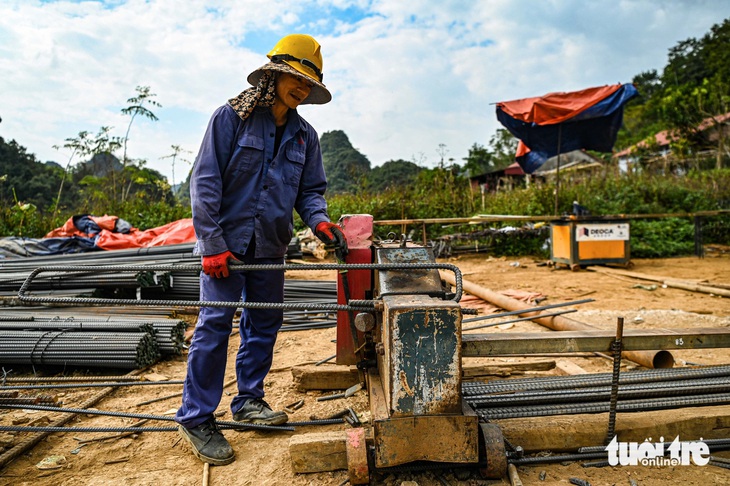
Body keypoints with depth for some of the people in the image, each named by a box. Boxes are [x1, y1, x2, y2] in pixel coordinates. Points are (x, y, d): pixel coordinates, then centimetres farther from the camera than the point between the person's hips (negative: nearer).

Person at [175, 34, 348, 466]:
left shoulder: (305, 135, 8)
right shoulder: (232, 117, -6)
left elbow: (310, 190, 10)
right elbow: (205, 181, -10)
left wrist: (320, 222, -12)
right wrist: (213, 244, -16)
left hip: (270, 247, 6)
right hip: (226, 242, -5)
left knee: (265, 324, 11)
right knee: (215, 323, -6)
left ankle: (249, 400, 28)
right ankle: (196, 416, 8)